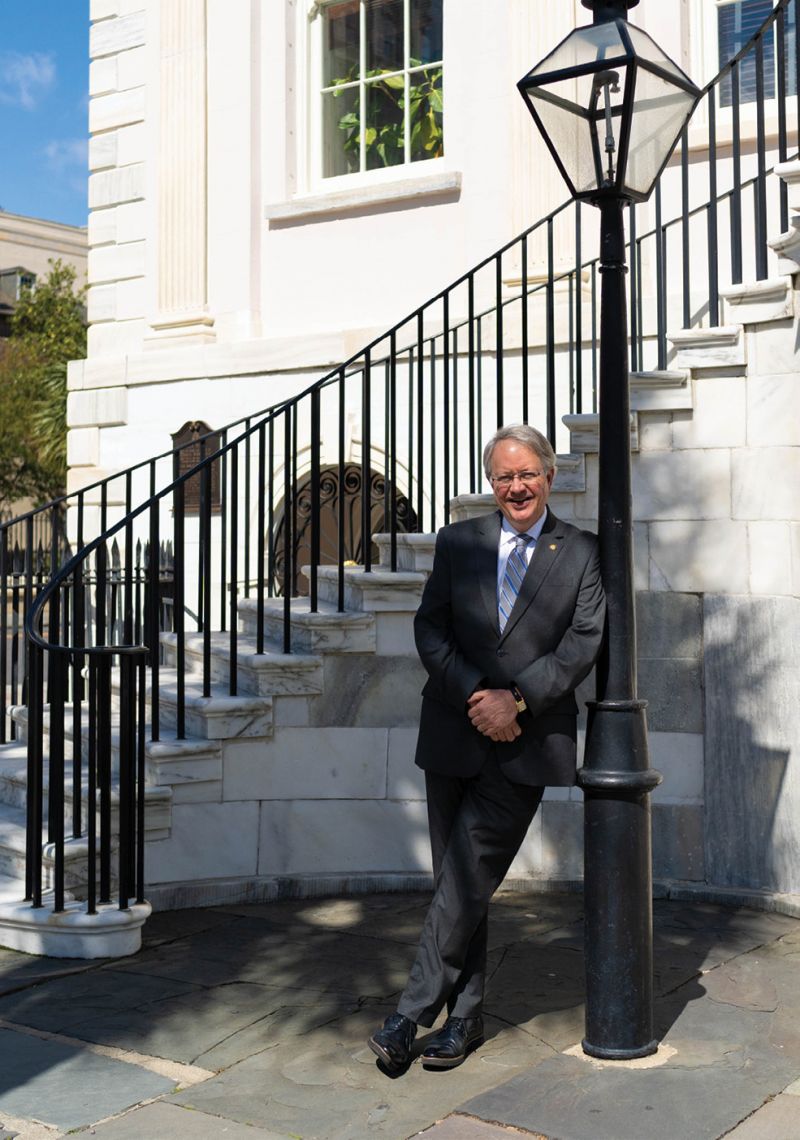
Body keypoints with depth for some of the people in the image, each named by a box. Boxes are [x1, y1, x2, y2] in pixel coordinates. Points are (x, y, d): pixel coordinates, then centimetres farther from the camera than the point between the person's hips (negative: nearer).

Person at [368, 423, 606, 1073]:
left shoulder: (582, 553, 3)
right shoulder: (458, 543, 9)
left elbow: (584, 642, -5)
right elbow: (429, 630, 2)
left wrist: (515, 699, -14)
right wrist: (475, 696, -11)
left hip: (526, 743, -3)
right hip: (455, 735, 3)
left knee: (466, 883, -6)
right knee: (460, 882, 8)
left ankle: (412, 1013, 4)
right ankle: (465, 1016, 20)